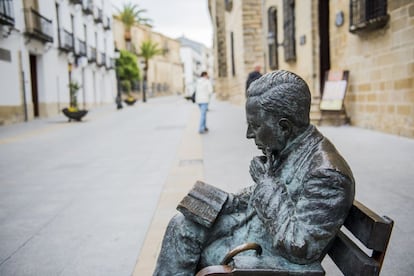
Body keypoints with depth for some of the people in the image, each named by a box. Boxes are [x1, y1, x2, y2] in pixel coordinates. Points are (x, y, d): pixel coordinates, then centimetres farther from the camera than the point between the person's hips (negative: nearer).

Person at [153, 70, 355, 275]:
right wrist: (224, 203, 0)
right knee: (182, 225, 3)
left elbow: (300, 248, -31)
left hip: (274, 258, -8)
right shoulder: (285, 149, -2)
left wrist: (267, 182, -27)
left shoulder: (328, 173, -29)